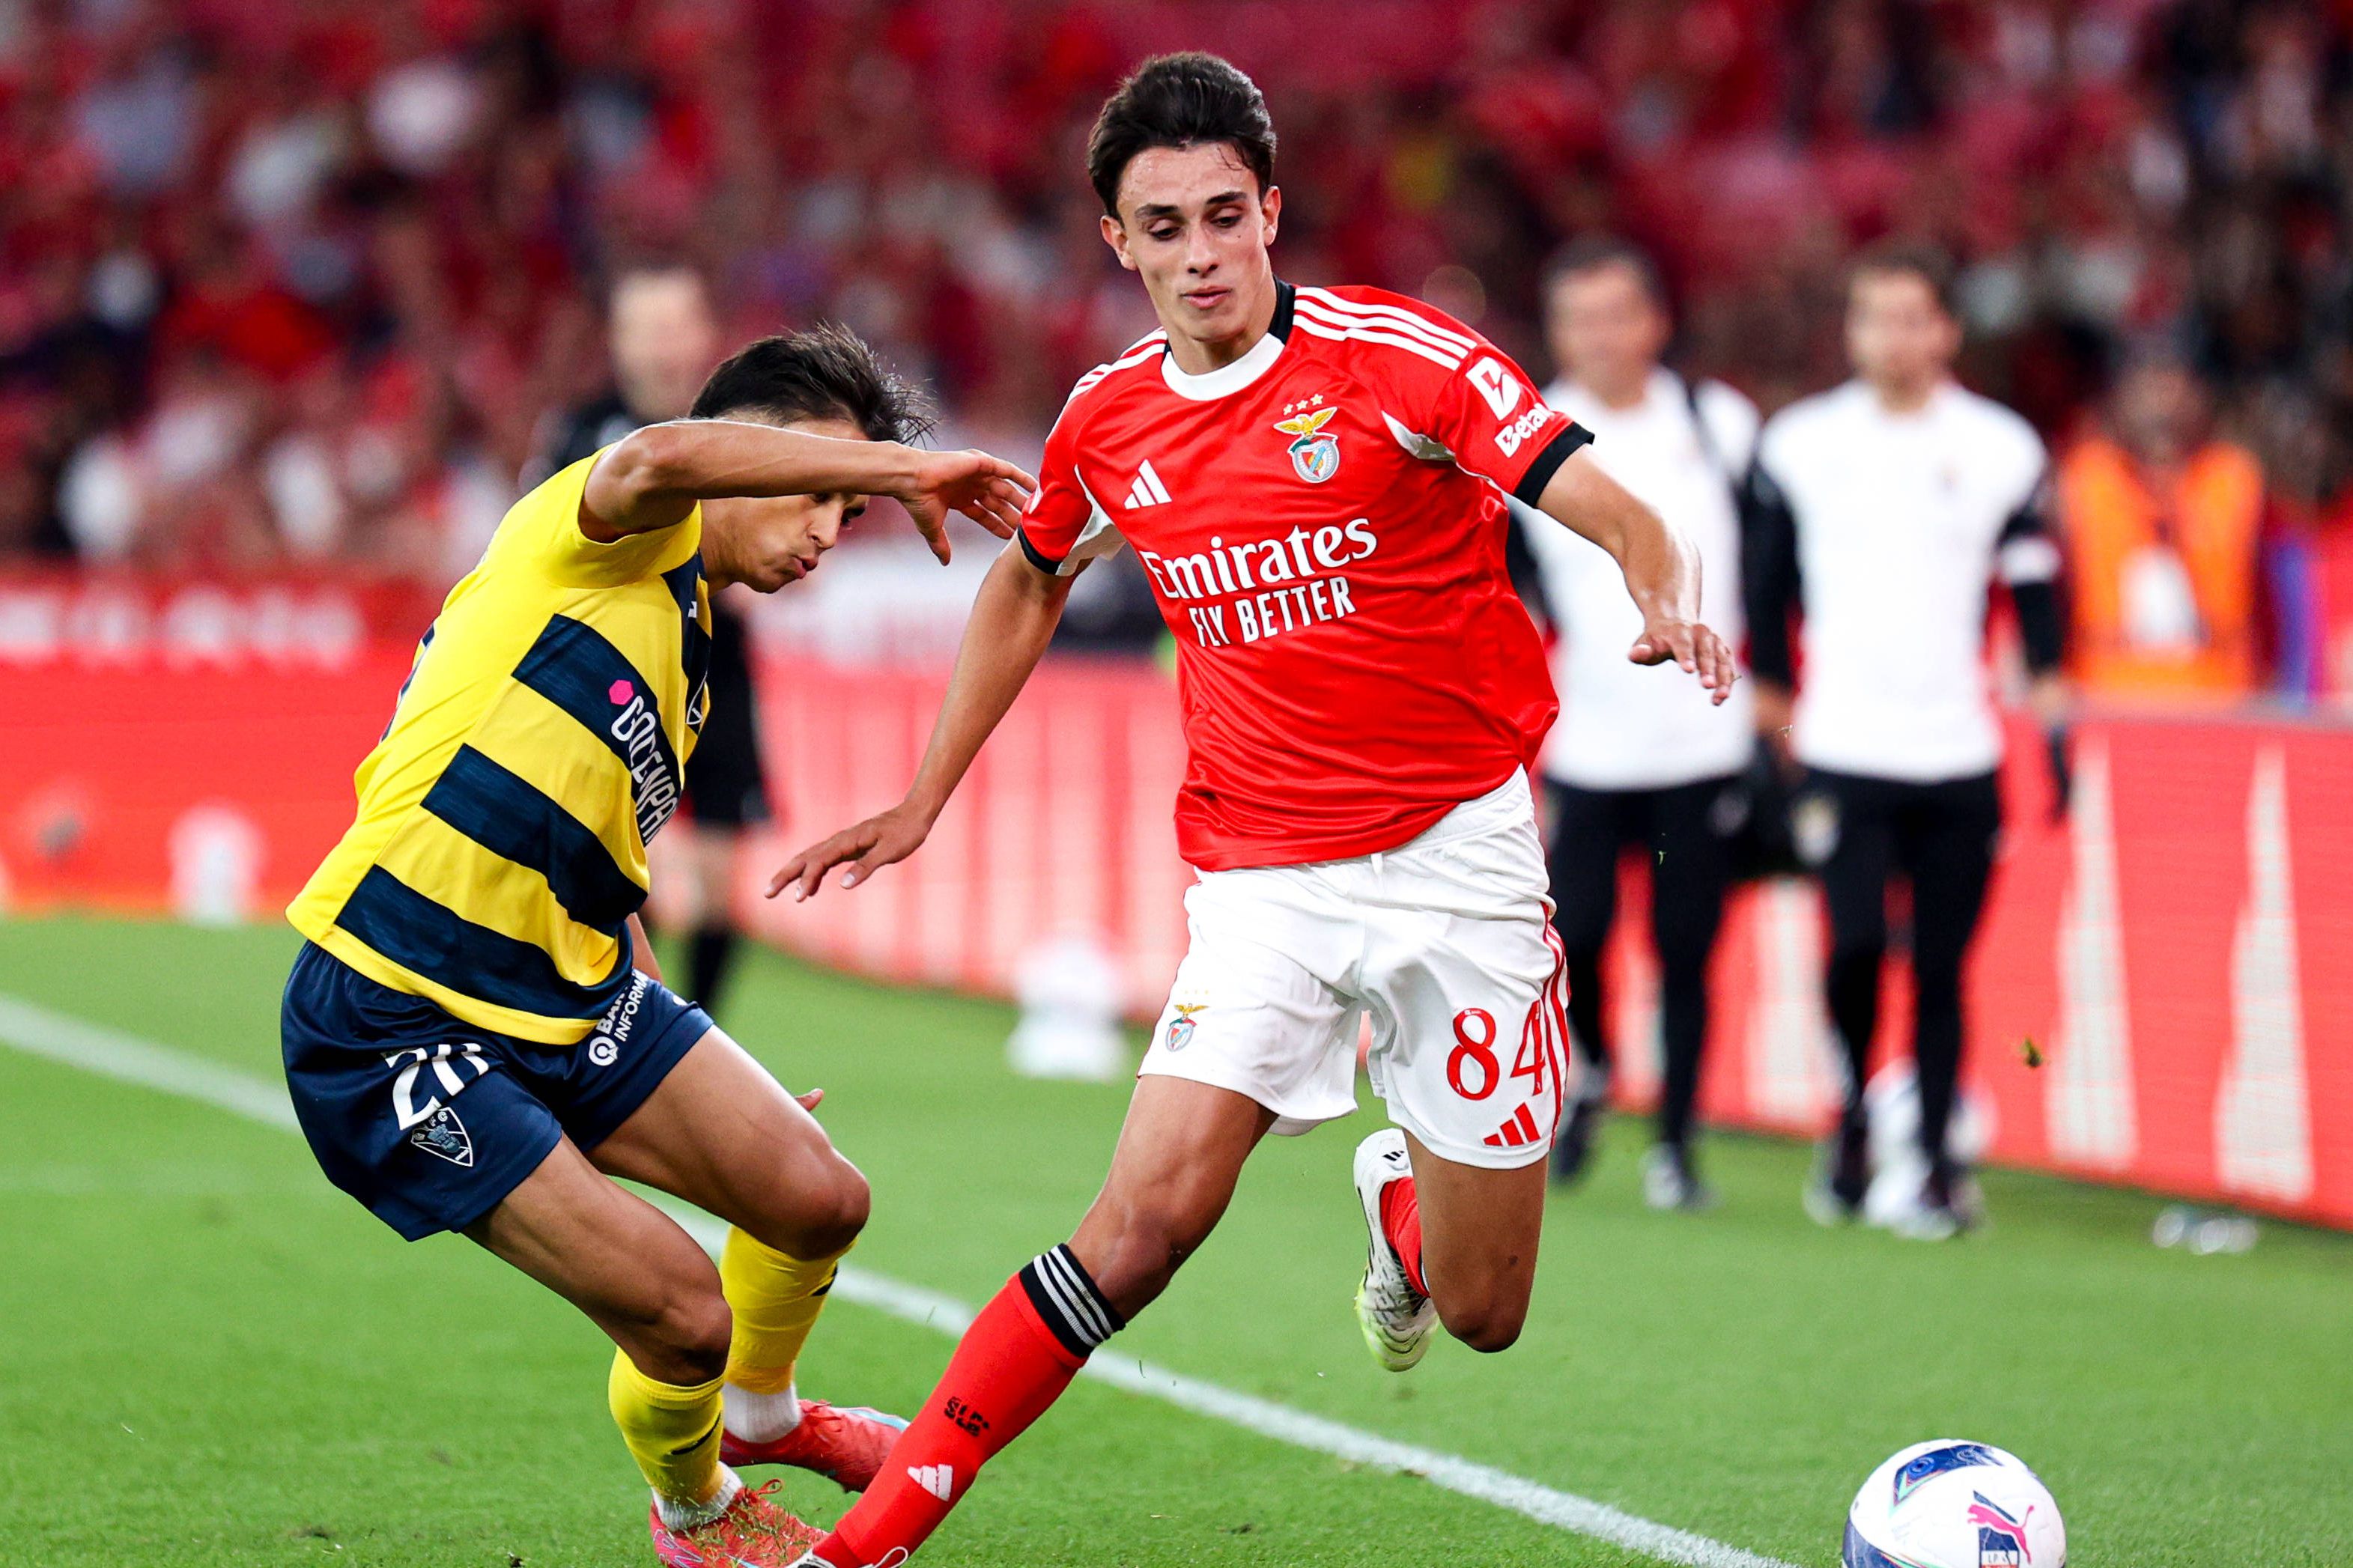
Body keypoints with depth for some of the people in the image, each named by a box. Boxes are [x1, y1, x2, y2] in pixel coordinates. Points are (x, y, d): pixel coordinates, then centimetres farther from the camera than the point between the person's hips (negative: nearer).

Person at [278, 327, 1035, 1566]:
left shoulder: (685, 675, 19)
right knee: (685, 1314, -12)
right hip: (391, 1026, -9)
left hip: (569, 997, 9)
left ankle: (757, 1414, 32)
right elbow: (662, 458, -34)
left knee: (818, 1200, -1)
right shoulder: (609, 533, -8)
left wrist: (696, 1077, 19)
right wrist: (904, 468, -27)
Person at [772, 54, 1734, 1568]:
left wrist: (1668, 597, -39)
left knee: (1480, 1316, 4)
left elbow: (1615, 511, -17)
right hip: (1262, 869, 2)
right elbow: (1029, 580, 24)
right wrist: (924, 799, 24)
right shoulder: (1108, 421, 3)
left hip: (1459, 851, -2)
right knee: (1146, 1221, -18)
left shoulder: (1399, 358, -10)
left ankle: (1403, 1190, 42)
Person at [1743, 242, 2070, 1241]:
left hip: (1959, 756, 1)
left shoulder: (2001, 449, 4)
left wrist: (2053, 719, -1)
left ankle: (1937, 1161, 13)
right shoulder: (1799, 445, 4)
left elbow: (2035, 592, 7)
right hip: (1844, 752, -1)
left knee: (1941, 967, 2)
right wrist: (1769, 709, 12)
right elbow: (1766, 588, 11)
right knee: (1858, 943, -14)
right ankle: (1852, 1124, 9)